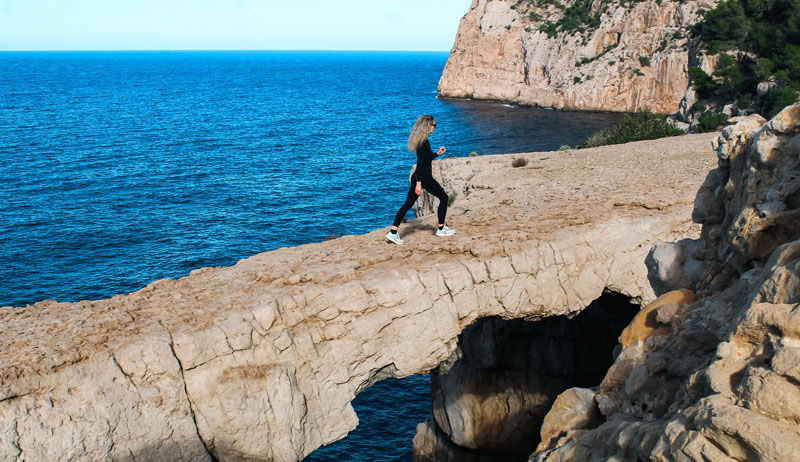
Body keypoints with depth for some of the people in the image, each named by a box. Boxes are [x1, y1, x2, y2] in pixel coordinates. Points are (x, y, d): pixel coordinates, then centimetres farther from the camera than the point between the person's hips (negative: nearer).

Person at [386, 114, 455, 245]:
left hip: (417, 177, 9)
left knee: (408, 204, 5)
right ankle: (441, 228, 17)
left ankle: (393, 232, -3)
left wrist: (438, 153, 20)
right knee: (443, 197, 10)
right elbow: (420, 163, -22)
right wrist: (418, 183, -25)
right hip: (424, 178, -9)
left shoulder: (420, 141, 12)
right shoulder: (425, 142, -17)